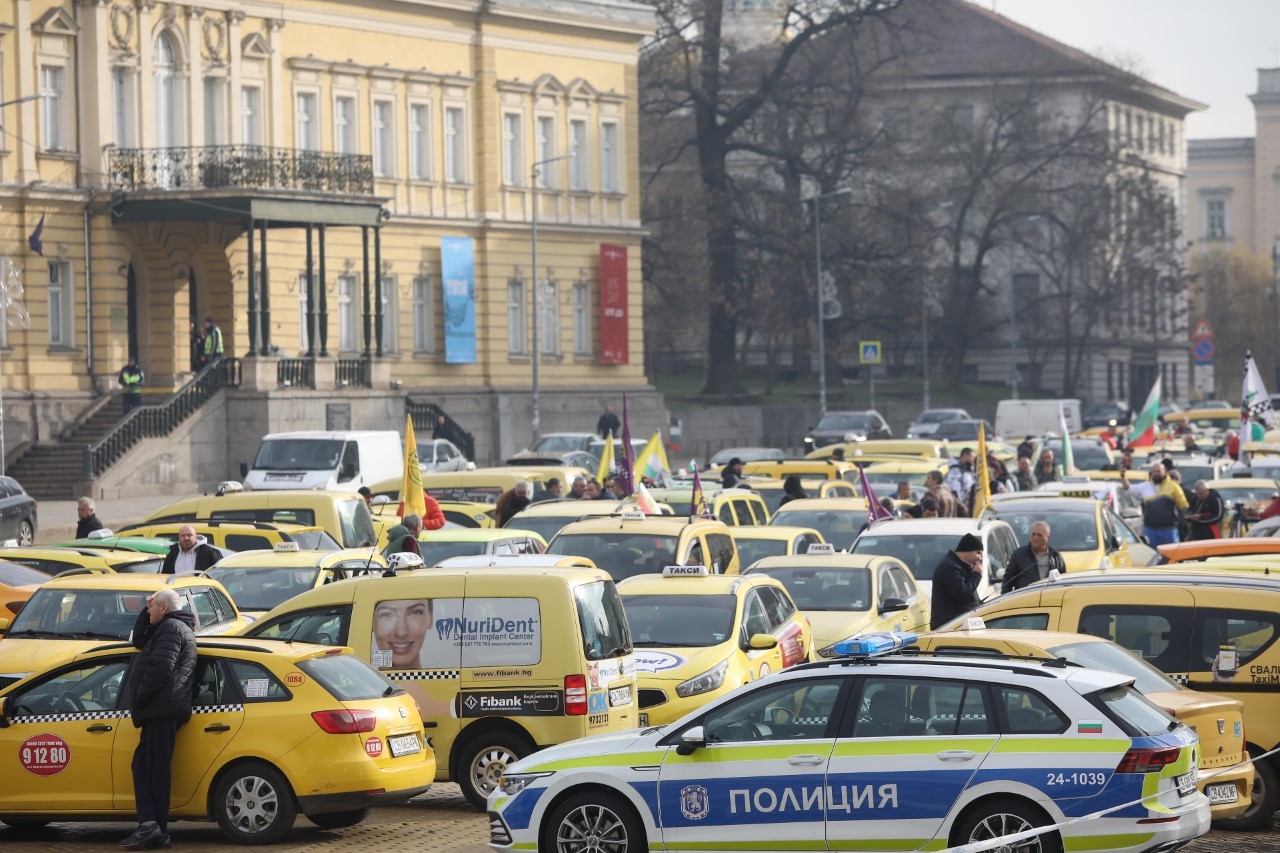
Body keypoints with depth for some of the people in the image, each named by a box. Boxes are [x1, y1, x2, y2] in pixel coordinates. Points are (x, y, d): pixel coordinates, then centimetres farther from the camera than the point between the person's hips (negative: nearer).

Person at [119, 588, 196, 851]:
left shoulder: (172, 628, -9)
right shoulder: (172, 628, 25)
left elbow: (160, 667, -21)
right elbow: (139, 640, 37)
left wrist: (138, 700, -17)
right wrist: (147, 613, 24)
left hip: (162, 710, -11)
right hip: (159, 711, 11)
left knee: (157, 769, -12)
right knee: (142, 765, 9)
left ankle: (153, 827, -16)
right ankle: (150, 825, 2)